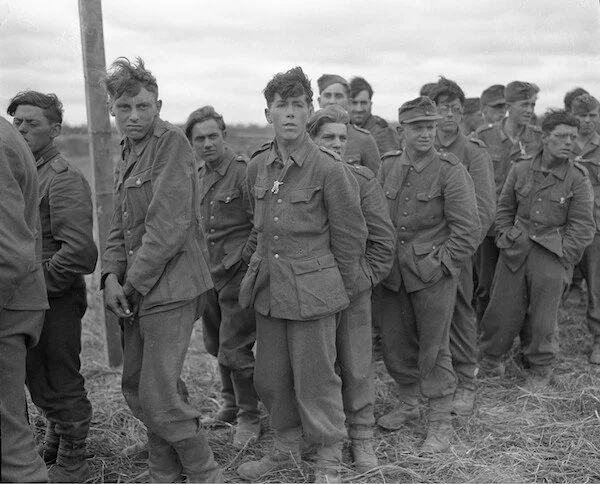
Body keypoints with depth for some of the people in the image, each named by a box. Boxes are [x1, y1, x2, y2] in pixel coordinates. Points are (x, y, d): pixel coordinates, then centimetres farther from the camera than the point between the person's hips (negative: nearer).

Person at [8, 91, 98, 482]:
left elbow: (79, 251, -25)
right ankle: (55, 442, 42)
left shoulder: (63, 177, -16)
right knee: (37, 380, 21)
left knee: (62, 383, 5)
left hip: (57, 300, -8)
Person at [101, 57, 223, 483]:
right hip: (136, 291, 9)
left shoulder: (172, 143, -13)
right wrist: (112, 276, -1)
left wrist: (134, 284, -13)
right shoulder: (128, 153, 15)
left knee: (159, 397, -6)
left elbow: (169, 225, -20)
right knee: (137, 388, 16)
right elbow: (120, 224, 15)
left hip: (170, 288, -9)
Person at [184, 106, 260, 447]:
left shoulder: (243, 172, -13)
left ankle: (250, 417, 15)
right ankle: (232, 403, 38)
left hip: (238, 274, -7)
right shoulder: (196, 177, 10)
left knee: (234, 349, -3)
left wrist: (247, 263, -18)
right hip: (208, 274, 8)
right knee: (216, 344, 18)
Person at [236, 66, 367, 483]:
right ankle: (287, 446, 36)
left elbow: (350, 235, -4)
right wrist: (257, 257, 14)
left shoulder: (328, 168, -12)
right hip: (267, 287, 6)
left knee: (316, 379, 4)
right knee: (270, 376, 15)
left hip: (312, 288, -6)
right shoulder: (258, 166, 4)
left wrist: (341, 289, 1)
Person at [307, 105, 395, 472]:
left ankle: (362, 438, 23)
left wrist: (361, 278, -10)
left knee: (357, 368, 6)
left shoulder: (362, 180, -3)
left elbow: (384, 240, -3)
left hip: (353, 290, -1)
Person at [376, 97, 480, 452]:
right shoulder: (388, 166, 5)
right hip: (394, 273, 5)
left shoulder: (451, 170, -10)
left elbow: (468, 229, -10)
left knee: (434, 349, 3)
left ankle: (441, 422, 20)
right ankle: (409, 403, 37)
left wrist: (442, 264, -11)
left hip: (434, 274, -5)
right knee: (395, 343, 14)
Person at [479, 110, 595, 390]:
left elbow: (583, 227, -3)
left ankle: (540, 370, 29)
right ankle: (491, 357, 29)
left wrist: (560, 256, -9)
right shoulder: (520, 170, 4)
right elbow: (504, 209, 12)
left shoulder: (578, 179, -3)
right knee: (502, 310, 6)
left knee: (542, 319, 7)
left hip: (552, 256, -2)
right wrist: (506, 240, 2)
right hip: (515, 252, 2)